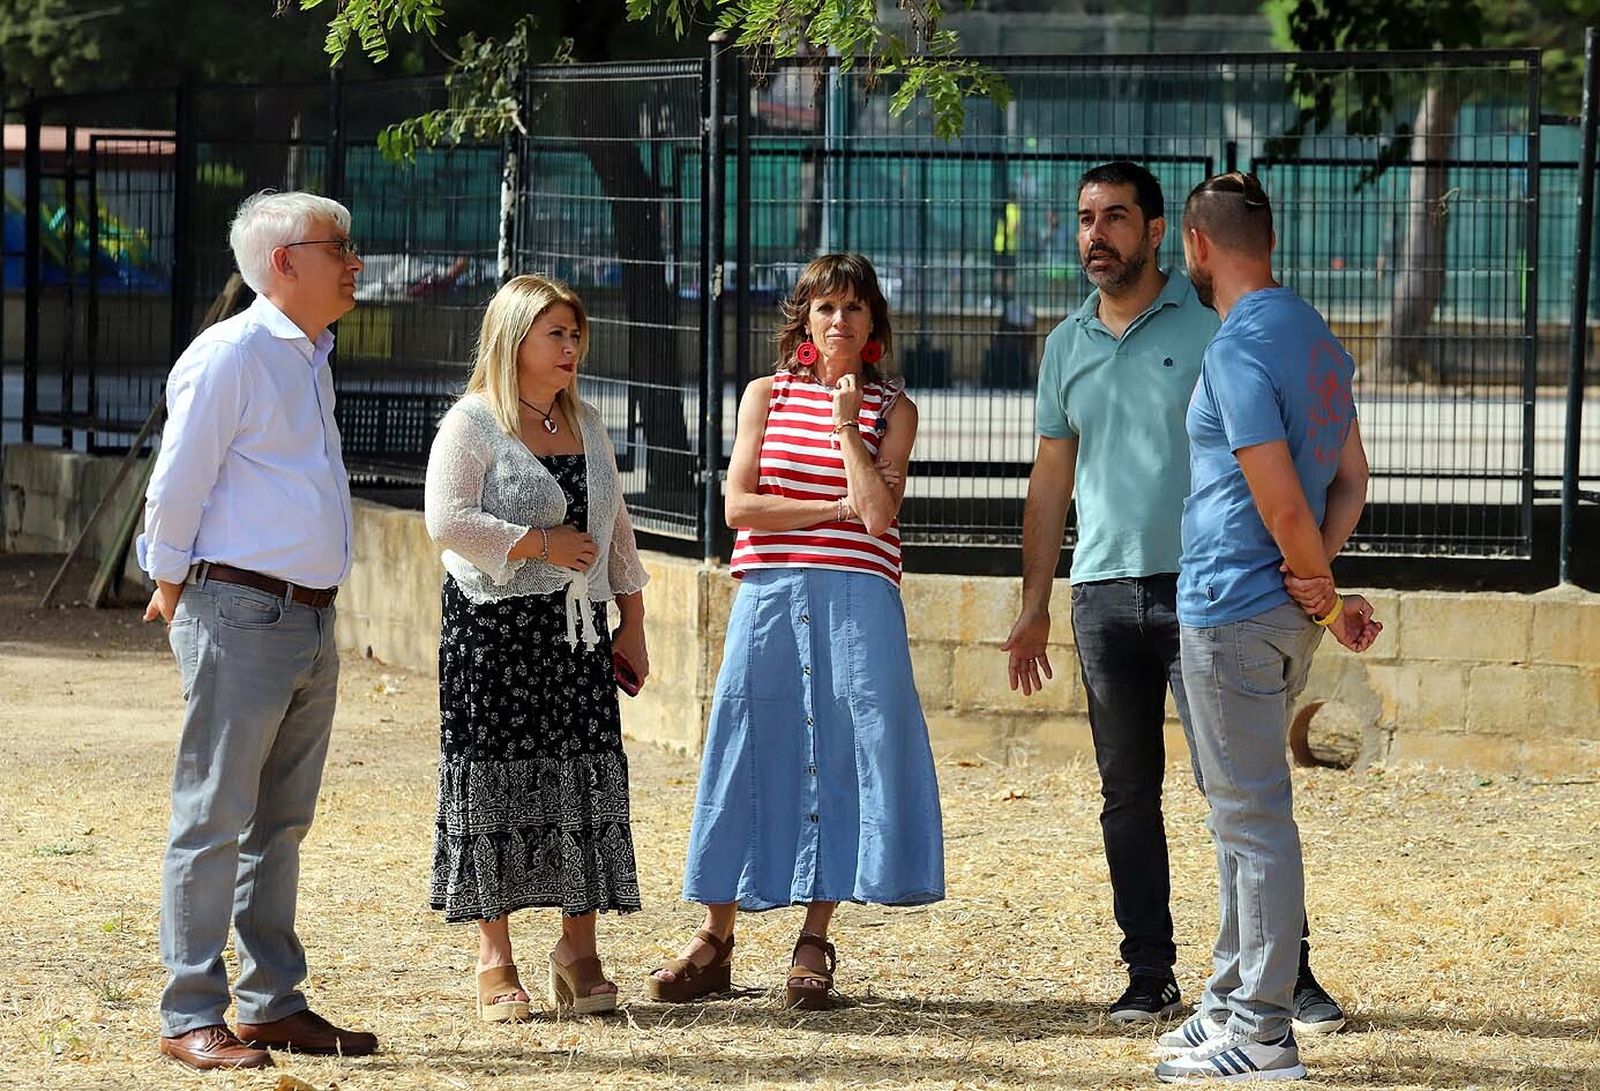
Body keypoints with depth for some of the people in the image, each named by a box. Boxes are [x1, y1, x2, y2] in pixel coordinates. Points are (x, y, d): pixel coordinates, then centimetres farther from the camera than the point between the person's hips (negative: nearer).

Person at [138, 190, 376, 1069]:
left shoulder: (310, 358, 16)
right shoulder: (228, 356, -11)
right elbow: (175, 488, -10)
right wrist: (175, 594, -2)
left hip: (310, 623, 9)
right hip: (240, 617, -8)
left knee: (280, 826, 13)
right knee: (214, 820, -6)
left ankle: (273, 1005, 19)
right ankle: (190, 1019, -3)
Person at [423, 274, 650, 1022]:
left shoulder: (586, 424, 15)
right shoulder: (471, 424, -5)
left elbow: (616, 529, 20)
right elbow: (448, 521, -16)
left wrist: (632, 621, 15)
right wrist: (541, 545, -15)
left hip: (577, 628, 6)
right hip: (493, 629, -6)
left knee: (585, 780, 0)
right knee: (497, 782, -4)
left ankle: (578, 951, 6)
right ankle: (494, 956, 2)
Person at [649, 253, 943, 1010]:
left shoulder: (891, 409, 7)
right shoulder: (766, 397, 10)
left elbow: (879, 511, -7)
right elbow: (739, 504, 0)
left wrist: (847, 424, -4)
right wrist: (837, 509, -5)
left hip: (856, 605, -1)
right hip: (770, 598, 1)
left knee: (839, 757, -4)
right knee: (747, 757, 0)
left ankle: (814, 944, 4)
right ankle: (714, 940, 5)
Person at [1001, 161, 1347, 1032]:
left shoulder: (1211, 325, 0)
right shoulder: (1068, 346, 14)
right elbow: (1051, 479, 19)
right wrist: (1035, 603, 16)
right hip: (1104, 594, 5)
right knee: (1128, 797, 6)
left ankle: (1289, 975, -6)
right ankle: (1149, 978, 12)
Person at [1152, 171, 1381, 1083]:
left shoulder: (1239, 348, -17)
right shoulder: (1319, 339, 13)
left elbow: (1282, 503, -20)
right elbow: (1350, 480, 15)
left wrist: (1328, 597, -7)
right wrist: (1318, 574, 0)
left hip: (1236, 611, -10)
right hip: (1286, 612, 10)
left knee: (1255, 818, -6)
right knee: (1243, 813, 18)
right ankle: (1233, 1003, 25)